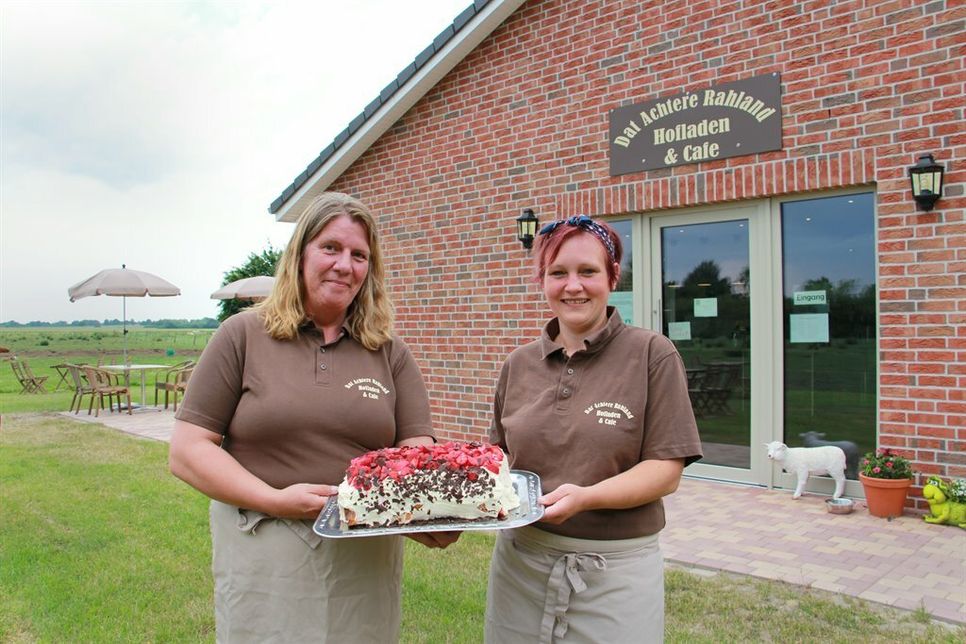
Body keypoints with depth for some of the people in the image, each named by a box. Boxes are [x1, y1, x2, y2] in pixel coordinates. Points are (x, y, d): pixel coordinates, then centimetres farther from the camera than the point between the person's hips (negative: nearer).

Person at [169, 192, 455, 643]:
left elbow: (417, 452, 0)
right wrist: (275, 500, -17)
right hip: (263, 556, -2)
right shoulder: (243, 335, -2)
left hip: (367, 559, 3)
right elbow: (187, 451, -5)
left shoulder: (390, 352, 4)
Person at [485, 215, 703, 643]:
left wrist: (585, 497, -24)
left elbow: (666, 471, -10)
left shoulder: (653, 355, -7)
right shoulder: (519, 364, 5)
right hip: (519, 562, 4)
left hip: (617, 569, -3)